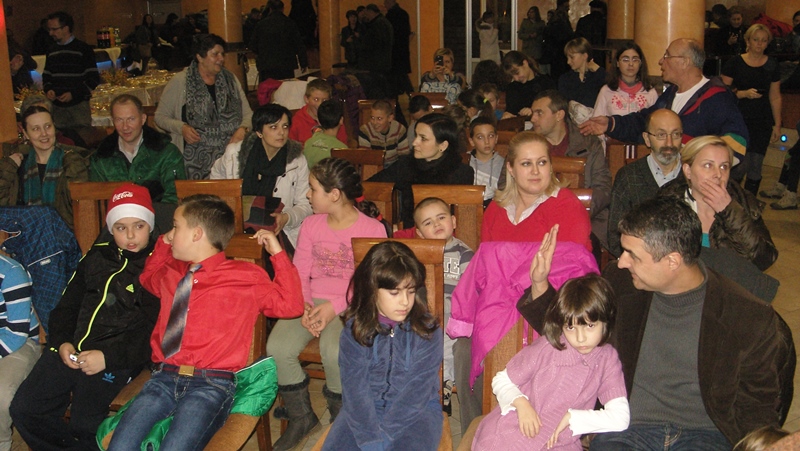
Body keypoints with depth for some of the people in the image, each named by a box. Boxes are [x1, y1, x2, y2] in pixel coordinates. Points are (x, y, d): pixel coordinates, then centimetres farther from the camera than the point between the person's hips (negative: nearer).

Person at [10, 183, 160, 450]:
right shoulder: (97, 256, 18)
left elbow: (155, 331, -10)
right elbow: (66, 306, 20)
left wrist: (108, 357, -19)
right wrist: (62, 342, 1)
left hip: (116, 359, -6)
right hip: (71, 350, 6)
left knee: (84, 425, -22)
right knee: (23, 410, -3)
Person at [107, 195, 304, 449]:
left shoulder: (246, 278, 6)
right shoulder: (172, 274, 23)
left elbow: (291, 305, 5)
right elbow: (147, 278, 47)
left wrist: (277, 253, 2)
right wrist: (162, 244, 31)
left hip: (211, 383, -5)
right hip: (164, 378, 5)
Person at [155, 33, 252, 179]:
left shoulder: (230, 80, 14)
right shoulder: (180, 82, 4)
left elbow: (248, 114, 16)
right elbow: (160, 117, 8)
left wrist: (242, 129, -4)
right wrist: (181, 128, -9)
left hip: (230, 157, 2)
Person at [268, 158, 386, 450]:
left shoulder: (373, 229, -5)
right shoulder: (311, 225, 11)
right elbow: (299, 275, 8)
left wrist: (335, 307, -19)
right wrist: (304, 307, -11)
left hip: (351, 305, -4)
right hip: (312, 302, 5)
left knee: (334, 352, -34)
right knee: (278, 347, -22)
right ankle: (301, 417, 4)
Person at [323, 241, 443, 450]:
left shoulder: (427, 330, -9)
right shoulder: (355, 330, -5)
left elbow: (417, 390, -12)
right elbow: (355, 388, -10)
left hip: (416, 410, -2)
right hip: (364, 410, 2)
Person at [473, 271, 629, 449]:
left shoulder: (607, 360, 1)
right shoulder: (545, 348, -3)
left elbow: (620, 418, -6)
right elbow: (501, 380, 6)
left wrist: (572, 417, -10)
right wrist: (520, 402, -13)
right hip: (510, 432, -1)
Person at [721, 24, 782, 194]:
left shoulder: (772, 65, 8)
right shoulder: (735, 63, -1)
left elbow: (775, 97, 11)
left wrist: (777, 124, 8)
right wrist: (744, 94, -19)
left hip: (763, 122, 3)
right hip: (739, 120, -3)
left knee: (756, 167, 3)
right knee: (742, 164, -11)